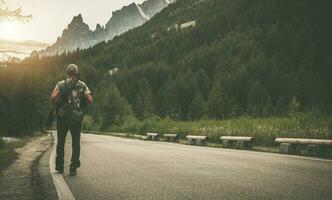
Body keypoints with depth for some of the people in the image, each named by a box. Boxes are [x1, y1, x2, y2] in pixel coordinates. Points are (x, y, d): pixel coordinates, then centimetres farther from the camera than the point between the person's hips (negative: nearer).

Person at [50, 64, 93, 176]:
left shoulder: (61, 84, 3)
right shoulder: (82, 85, 6)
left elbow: (53, 97, -13)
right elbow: (90, 100, -4)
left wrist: (54, 109, 2)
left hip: (62, 116, 0)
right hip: (76, 117, 0)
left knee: (61, 142, 15)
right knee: (76, 143, 7)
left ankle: (59, 166, 21)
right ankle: (73, 168, 0)